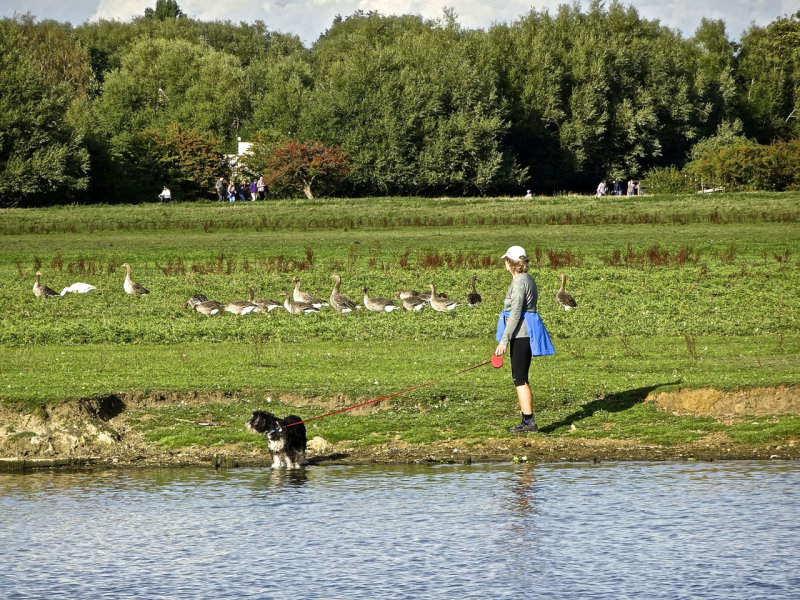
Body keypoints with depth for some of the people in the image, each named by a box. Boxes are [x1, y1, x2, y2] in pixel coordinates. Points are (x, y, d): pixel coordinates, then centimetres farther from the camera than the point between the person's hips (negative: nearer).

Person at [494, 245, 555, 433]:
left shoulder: (519, 283, -15)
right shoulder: (528, 280, 15)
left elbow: (516, 313, -20)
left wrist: (504, 340, -20)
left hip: (521, 333, -10)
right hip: (526, 334, 10)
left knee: (520, 379, -7)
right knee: (520, 378, 12)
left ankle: (529, 421, -9)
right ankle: (526, 422, 14)